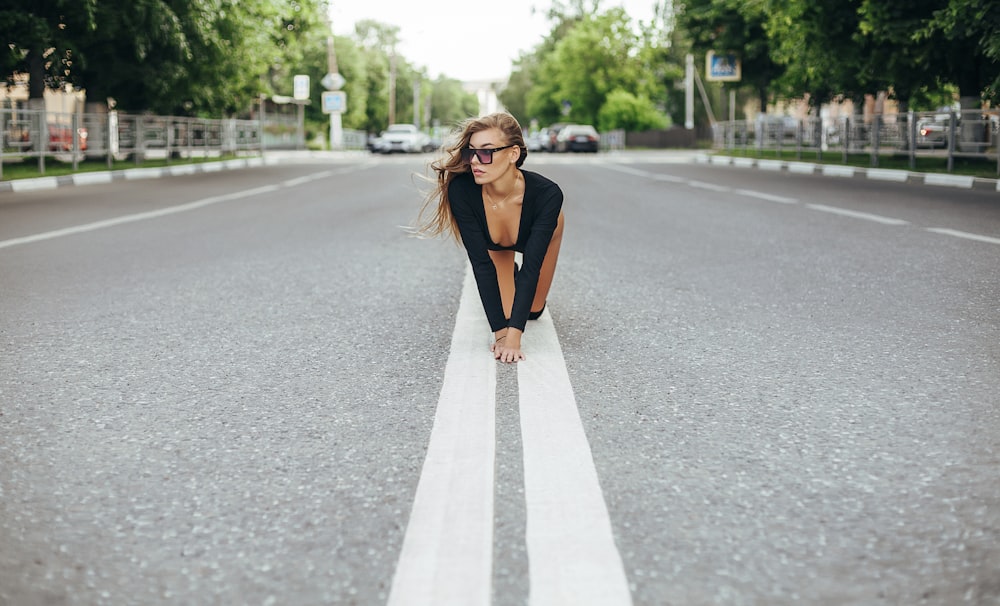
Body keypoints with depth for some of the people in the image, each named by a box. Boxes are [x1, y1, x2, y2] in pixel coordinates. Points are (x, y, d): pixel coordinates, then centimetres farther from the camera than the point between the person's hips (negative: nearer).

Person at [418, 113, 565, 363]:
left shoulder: (547, 194, -44)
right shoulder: (462, 190, -41)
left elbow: (531, 266, -43)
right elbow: (481, 262, -37)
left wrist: (513, 337, -50)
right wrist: (500, 332, -40)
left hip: (540, 229, 0)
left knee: (532, 311, 11)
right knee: (506, 312, 0)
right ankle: (509, 275, 32)